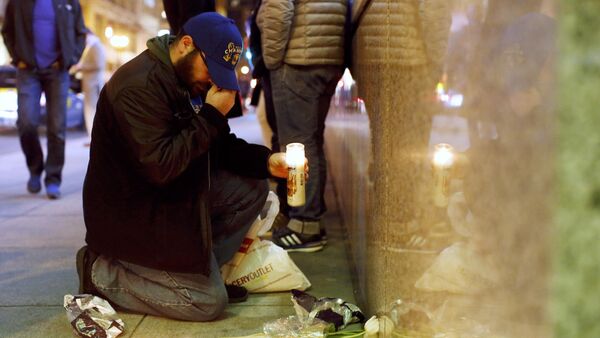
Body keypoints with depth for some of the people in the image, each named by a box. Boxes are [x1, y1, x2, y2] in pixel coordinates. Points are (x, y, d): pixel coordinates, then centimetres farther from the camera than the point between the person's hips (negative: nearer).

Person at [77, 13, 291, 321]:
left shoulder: (189, 80, 5)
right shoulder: (140, 85, -26)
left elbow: (220, 146, 10)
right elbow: (159, 167, -33)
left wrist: (266, 160, -9)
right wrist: (211, 117, -26)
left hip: (176, 195, 10)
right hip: (133, 216, -9)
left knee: (252, 188, -1)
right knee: (209, 302, -7)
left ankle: (202, 271, 6)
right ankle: (103, 272, 3)